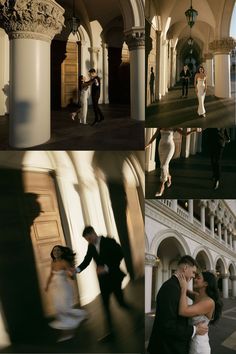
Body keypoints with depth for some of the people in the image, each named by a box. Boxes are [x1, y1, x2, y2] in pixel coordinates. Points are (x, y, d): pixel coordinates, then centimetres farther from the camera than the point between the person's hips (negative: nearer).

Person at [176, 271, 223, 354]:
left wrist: (184, 288, -27)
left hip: (199, 346, -8)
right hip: (193, 341, 8)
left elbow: (183, 312, -35)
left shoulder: (209, 302, -24)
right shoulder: (198, 297, 2)